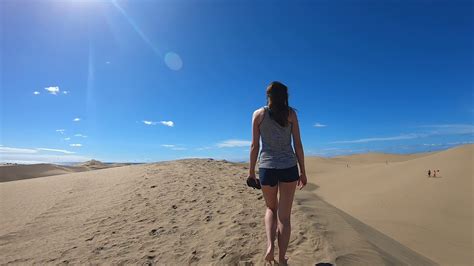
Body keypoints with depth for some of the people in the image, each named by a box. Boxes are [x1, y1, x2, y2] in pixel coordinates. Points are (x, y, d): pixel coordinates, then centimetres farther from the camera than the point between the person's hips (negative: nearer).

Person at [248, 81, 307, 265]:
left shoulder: (258, 114, 2)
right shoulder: (291, 113, 2)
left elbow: (255, 145, -1)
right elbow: (298, 145, 1)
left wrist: (251, 171, 7)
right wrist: (303, 172, 8)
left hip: (267, 167, 0)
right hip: (289, 167, 0)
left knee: (271, 208, 23)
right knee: (284, 216, 10)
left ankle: (270, 244, 5)